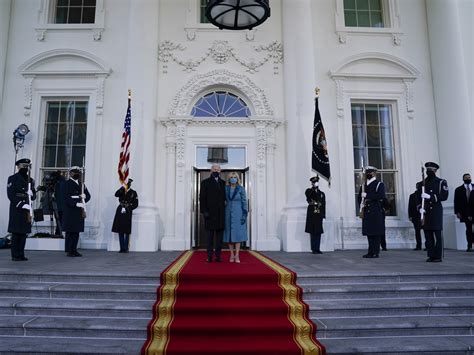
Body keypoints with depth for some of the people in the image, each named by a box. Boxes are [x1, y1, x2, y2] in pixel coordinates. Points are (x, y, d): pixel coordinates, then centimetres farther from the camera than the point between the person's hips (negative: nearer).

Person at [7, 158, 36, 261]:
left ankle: (21, 254, 13)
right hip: (16, 209, -5)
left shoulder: (31, 180, 17)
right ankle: (15, 255, 2)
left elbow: (34, 196, 17)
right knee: (16, 232, -4)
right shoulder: (12, 179, 0)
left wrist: (31, 194, -6)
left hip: (27, 210, 6)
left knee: (24, 232, 7)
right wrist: (22, 205, -14)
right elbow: (11, 195, -8)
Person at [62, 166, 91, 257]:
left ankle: (74, 250, 14)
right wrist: (78, 203, -19)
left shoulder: (81, 183, 18)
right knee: (70, 232, -3)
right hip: (70, 211, -6)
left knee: (76, 232, 8)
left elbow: (88, 195, 16)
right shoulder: (67, 184, -3)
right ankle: (69, 251, 2)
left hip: (79, 211, 6)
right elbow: (67, 198, -13)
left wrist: (83, 197, -5)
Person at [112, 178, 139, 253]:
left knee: (127, 232, -2)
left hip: (127, 213, -3)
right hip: (120, 212, 3)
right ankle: (122, 248, 9)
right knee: (120, 231, 4)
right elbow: (116, 194, -11)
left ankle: (126, 248, 3)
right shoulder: (121, 191, 11)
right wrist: (122, 188, -18)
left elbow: (135, 204, 1)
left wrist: (127, 209, -7)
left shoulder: (133, 193, 4)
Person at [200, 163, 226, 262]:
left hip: (221, 213, 3)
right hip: (210, 212, -3)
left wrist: (226, 210, 2)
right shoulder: (205, 182, 5)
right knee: (210, 235, 1)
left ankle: (218, 255, 9)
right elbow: (202, 198, -1)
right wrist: (204, 211, -10)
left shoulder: (223, 183, 13)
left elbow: (225, 197, 11)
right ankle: (209, 256, 5)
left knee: (219, 234, 4)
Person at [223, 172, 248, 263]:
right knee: (229, 234, 4)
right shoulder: (226, 189, 5)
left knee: (237, 234, -3)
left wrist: (244, 215, -11)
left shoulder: (241, 189, -3)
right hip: (228, 214, 2)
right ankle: (232, 255, 12)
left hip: (238, 214, -2)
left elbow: (244, 202, -4)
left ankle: (237, 255, 2)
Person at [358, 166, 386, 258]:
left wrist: (367, 195, -19)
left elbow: (381, 196, -16)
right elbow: (360, 197, 19)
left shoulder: (379, 184, 1)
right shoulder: (364, 185, 18)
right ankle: (370, 252, 13)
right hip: (367, 212, 5)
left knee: (376, 233, -3)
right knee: (369, 233, 7)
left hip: (376, 212, -5)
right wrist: (362, 203, -2)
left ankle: (375, 252, 2)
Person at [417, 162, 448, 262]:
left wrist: (430, 196, -18)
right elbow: (419, 197, 13)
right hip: (425, 212, 4)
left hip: (436, 211, -3)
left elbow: (444, 196, -7)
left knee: (438, 234, -3)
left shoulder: (441, 182, 4)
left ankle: (438, 256, 3)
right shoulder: (422, 184, 14)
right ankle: (431, 255, 11)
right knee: (428, 235, 4)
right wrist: (420, 208, -4)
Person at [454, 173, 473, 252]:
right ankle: (469, 246, 4)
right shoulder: (459, 189, 7)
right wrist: (457, 212, -5)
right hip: (466, 213, -1)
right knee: (469, 229, -1)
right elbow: (456, 202, 4)